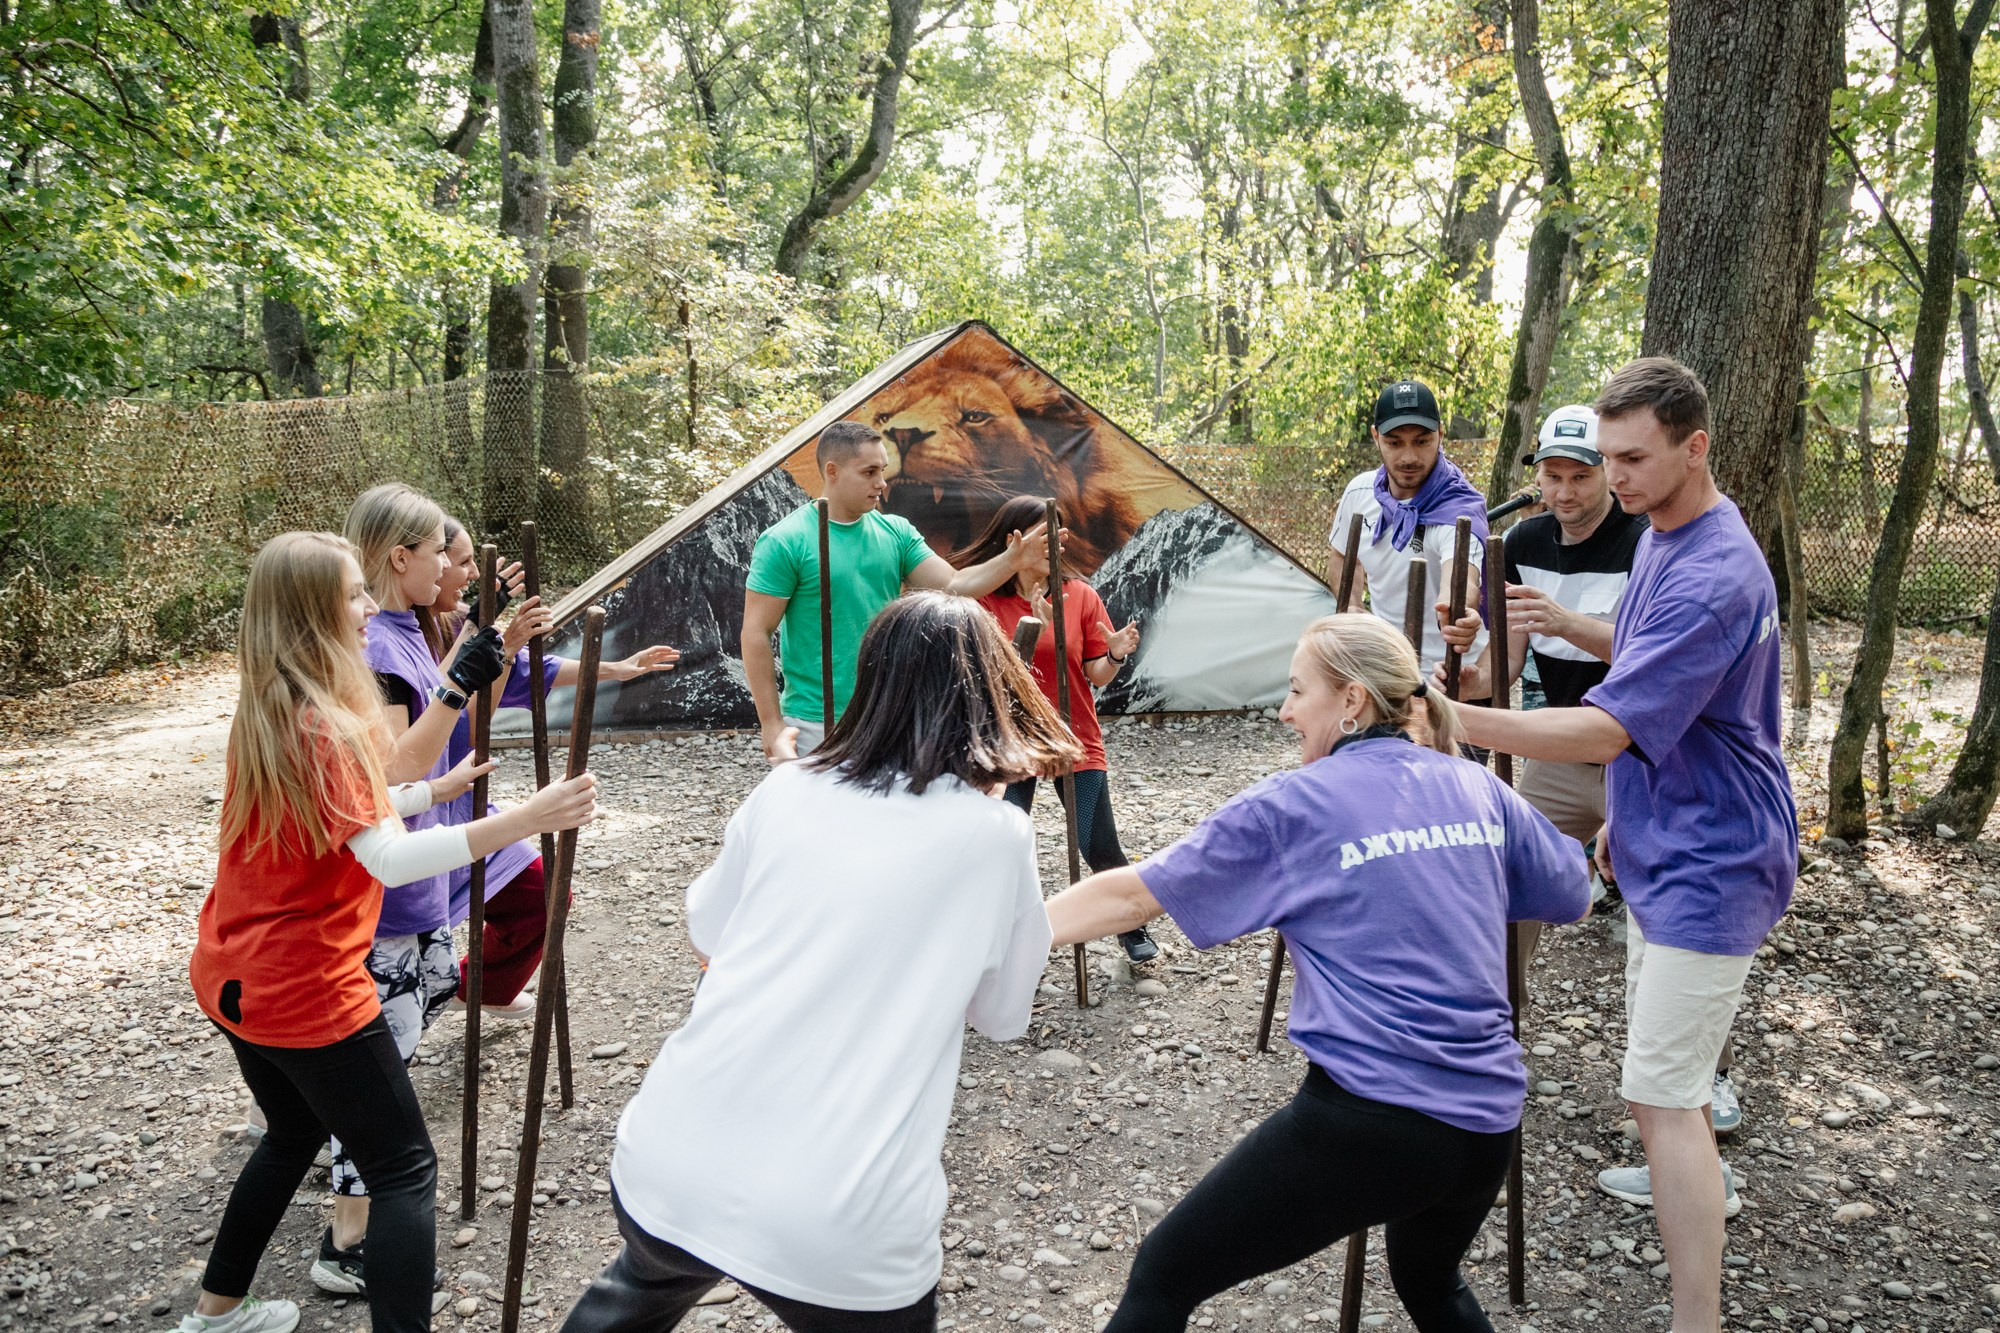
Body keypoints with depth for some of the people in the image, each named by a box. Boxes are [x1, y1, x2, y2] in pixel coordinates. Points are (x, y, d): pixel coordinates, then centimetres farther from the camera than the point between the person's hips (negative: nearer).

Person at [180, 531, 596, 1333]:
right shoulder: (321, 725, -24)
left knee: (294, 1134, 30)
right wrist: (526, 819, -39)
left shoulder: (265, 712, 5)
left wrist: (442, 787, 11)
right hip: (308, 993, -10)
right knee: (407, 1173, -1)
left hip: (234, 980, 10)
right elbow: (387, 858, -33)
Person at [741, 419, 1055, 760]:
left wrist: (1010, 561, -16)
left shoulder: (896, 531, 5)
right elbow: (756, 634, -9)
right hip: (818, 725, -5)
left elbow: (952, 585, 1)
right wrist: (771, 723, -11)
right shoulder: (784, 541, -10)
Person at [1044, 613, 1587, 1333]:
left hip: (1366, 1124, -6)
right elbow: (1574, 897, 21)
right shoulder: (1479, 789, 7)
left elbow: (1129, 897, -5)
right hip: (1490, 1124, 7)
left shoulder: (1291, 806, -6)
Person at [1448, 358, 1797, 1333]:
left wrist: (1458, 719, -36)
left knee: (1660, 1092, -9)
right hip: (1665, 843, 10)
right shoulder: (1663, 537, 7)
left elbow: (1606, 731, -31)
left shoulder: (1712, 576, -26)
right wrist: (1625, 813, 21)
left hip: (1705, 865, -10)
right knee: (1659, 1042, 27)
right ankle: (1695, 1180, 51)